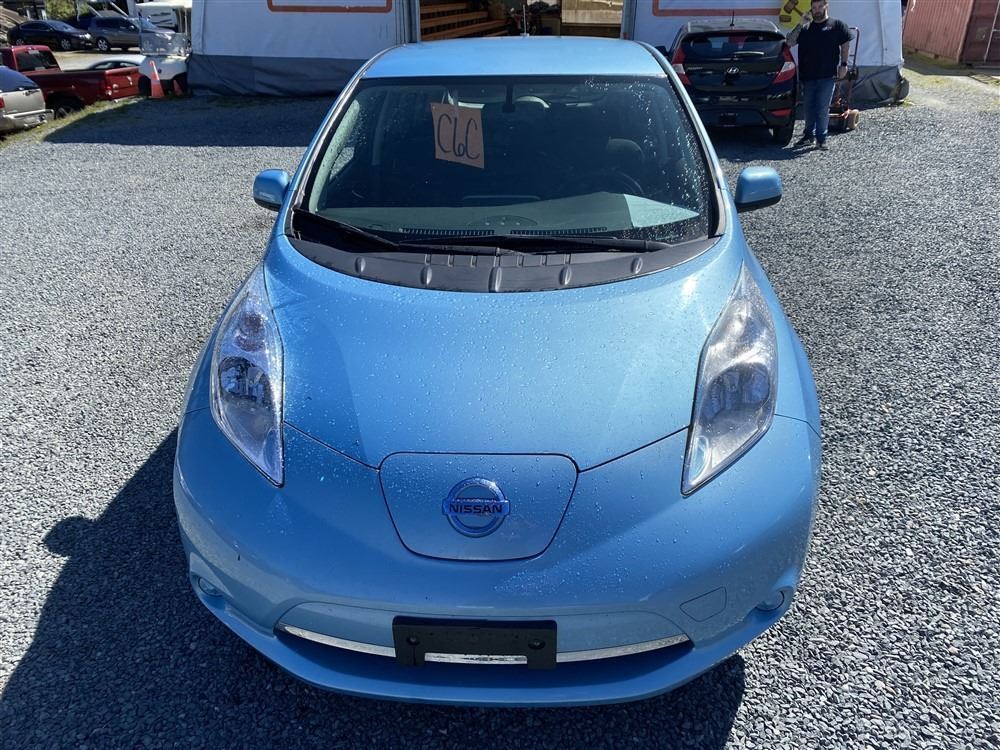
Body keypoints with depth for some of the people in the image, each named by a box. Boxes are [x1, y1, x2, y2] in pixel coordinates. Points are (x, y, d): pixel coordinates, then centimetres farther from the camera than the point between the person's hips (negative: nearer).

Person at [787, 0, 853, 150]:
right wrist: (800, 25, -5)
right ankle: (808, 135, 23)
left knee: (822, 109, -5)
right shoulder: (806, 28, 14)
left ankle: (821, 139, 1)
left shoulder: (837, 25, 6)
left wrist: (843, 64, -2)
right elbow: (790, 42, 4)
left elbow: (845, 44, 6)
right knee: (808, 108, 10)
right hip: (808, 75, 4)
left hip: (827, 76, -4)